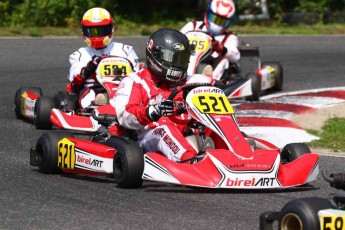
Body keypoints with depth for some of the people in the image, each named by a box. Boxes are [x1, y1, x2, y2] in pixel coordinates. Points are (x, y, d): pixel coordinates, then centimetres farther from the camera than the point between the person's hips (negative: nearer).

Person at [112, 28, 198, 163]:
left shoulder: (185, 84, 28)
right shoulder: (135, 82, 12)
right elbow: (125, 117, -5)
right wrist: (151, 112, -26)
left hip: (184, 136, 4)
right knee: (164, 126, -36)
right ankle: (190, 160, -63)